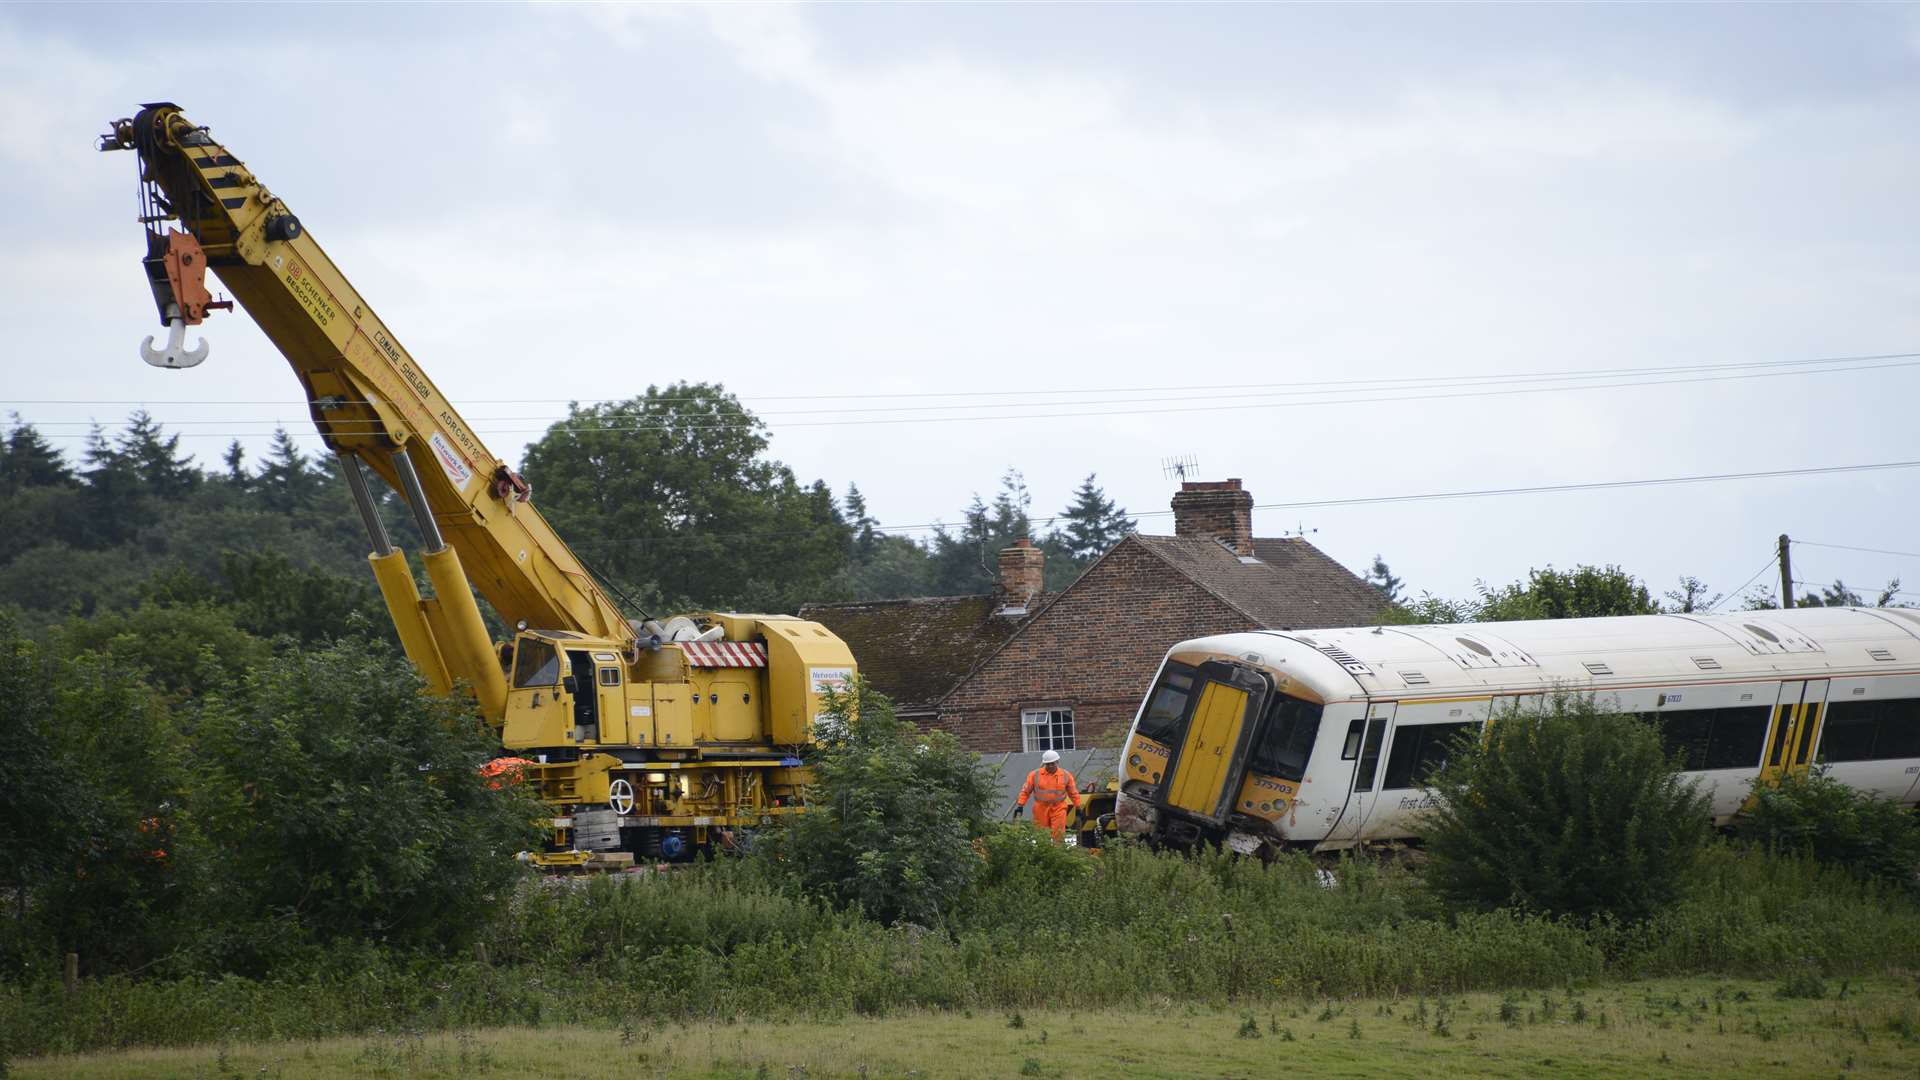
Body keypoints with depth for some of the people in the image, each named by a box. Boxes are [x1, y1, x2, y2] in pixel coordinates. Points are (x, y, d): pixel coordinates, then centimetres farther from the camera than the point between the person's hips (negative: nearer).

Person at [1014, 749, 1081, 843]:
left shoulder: (1066, 775, 4)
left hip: (1058, 809, -1)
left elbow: (1073, 793, 12)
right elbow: (1025, 791, 5)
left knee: (1058, 835, -10)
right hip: (1041, 810, 1)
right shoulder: (1035, 775, 2)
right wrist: (1020, 806, -2)